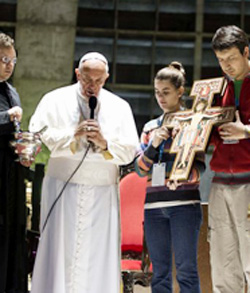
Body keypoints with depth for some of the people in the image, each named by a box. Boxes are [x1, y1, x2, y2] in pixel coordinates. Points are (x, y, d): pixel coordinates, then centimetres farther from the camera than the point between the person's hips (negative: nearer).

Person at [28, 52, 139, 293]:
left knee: (98, 255, -1)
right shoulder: (55, 101, 6)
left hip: (102, 192, 1)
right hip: (62, 189, -1)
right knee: (59, 252, -2)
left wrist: (104, 143, -13)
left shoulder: (119, 107, 10)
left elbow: (129, 151, 5)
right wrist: (73, 134, -14)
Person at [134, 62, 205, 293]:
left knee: (186, 269, -10)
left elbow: (200, 166, 0)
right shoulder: (150, 127, 17)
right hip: (154, 205, 5)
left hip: (184, 203, -5)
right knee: (160, 272, 5)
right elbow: (140, 169, 9)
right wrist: (153, 145, -7)